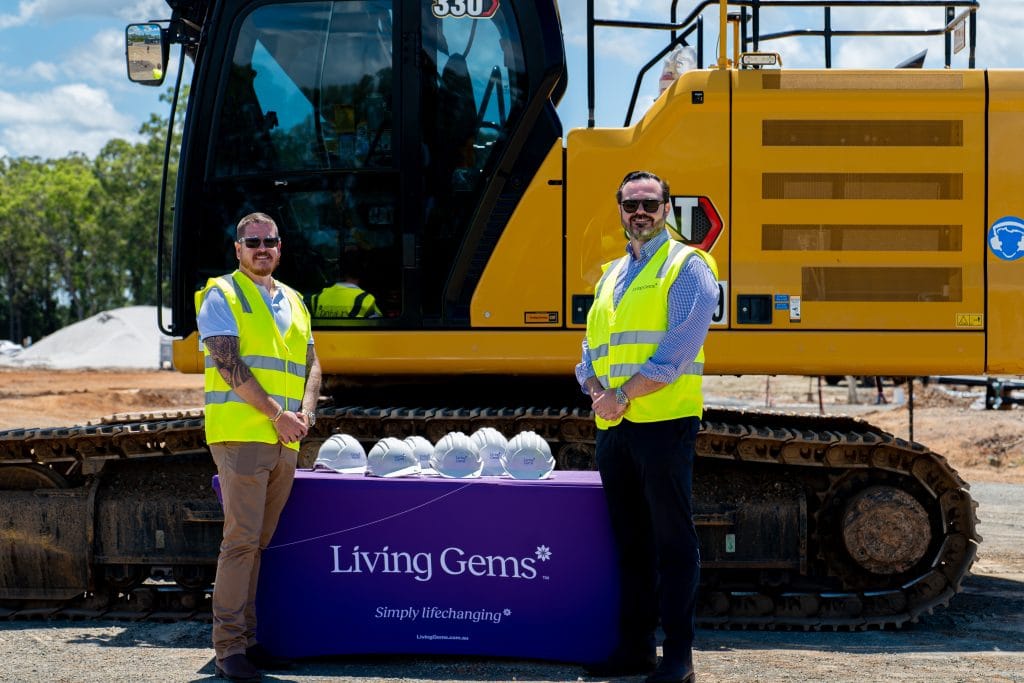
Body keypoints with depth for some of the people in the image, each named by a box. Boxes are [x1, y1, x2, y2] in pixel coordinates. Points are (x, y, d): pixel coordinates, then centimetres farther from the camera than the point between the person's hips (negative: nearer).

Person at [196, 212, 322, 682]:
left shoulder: (293, 302, 20)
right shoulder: (221, 296, 0)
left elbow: (311, 364, 19)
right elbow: (229, 364, -10)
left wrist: (305, 412, 0)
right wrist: (275, 413, -14)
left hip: (284, 442, 6)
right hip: (240, 433, -6)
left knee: (258, 542, 10)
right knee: (241, 540, -10)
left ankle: (247, 638, 15)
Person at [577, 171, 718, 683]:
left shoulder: (686, 267, -1)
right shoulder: (611, 275, 20)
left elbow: (679, 350, -13)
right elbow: (591, 351, 17)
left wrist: (624, 394, -15)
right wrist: (598, 391, -4)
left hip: (664, 422, -7)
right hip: (612, 427, 7)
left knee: (672, 541, -4)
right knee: (629, 541, 11)